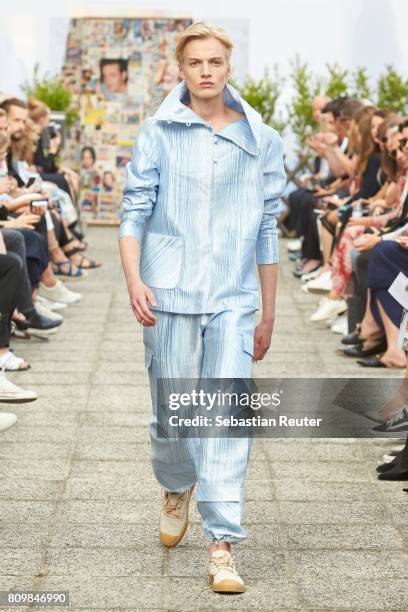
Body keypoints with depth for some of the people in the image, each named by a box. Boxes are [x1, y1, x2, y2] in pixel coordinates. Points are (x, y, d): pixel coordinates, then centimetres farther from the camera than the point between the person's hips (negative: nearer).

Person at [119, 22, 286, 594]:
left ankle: (223, 547, -4)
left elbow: (268, 230, 11)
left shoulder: (261, 140, 8)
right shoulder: (157, 132, 4)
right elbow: (134, 211, 2)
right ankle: (177, 488, 40)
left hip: (234, 297, 0)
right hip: (169, 291, 0)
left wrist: (268, 314, 12)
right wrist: (134, 280, -14)